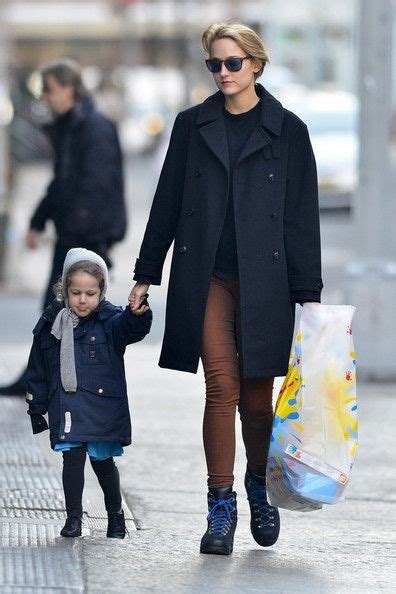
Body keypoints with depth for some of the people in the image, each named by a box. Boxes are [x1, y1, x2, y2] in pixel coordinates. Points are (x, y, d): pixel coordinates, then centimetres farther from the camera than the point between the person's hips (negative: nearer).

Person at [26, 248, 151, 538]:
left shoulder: (109, 321, -3)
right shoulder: (50, 324, 5)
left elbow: (132, 328, -26)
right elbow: (38, 371, 11)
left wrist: (138, 314, -49)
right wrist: (36, 409, 11)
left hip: (102, 405, -2)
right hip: (66, 409, 2)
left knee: (102, 460, 9)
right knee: (72, 458, -6)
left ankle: (115, 512, 29)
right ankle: (73, 517, 3)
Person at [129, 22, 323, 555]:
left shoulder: (287, 130, 3)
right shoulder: (192, 125, 8)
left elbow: (303, 216, 2)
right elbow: (167, 203, 13)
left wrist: (308, 292, -1)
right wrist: (146, 274, 12)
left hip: (264, 279, -1)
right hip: (205, 278, 1)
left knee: (257, 396, 3)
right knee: (222, 388, -7)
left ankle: (260, 487, 28)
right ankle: (221, 508, 0)